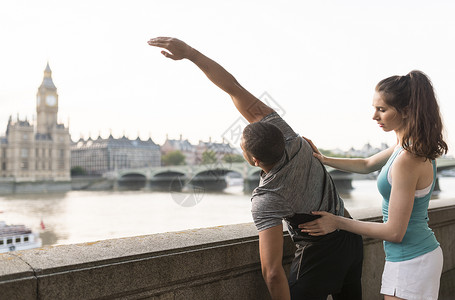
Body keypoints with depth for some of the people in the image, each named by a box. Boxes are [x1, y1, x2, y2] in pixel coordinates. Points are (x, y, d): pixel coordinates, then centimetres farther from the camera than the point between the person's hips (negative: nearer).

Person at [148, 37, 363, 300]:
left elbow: (273, 272, -35)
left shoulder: (266, 201, -31)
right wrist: (189, 51, -17)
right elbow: (234, 88, -17)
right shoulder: (284, 133, -17)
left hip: (321, 253, -7)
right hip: (351, 238, 7)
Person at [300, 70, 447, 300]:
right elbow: (367, 165, 19)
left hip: (410, 263, -9)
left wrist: (338, 222, -14)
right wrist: (323, 160, 9)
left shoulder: (407, 161, -27)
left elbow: (394, 232, -23)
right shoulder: (410, 146, 2)